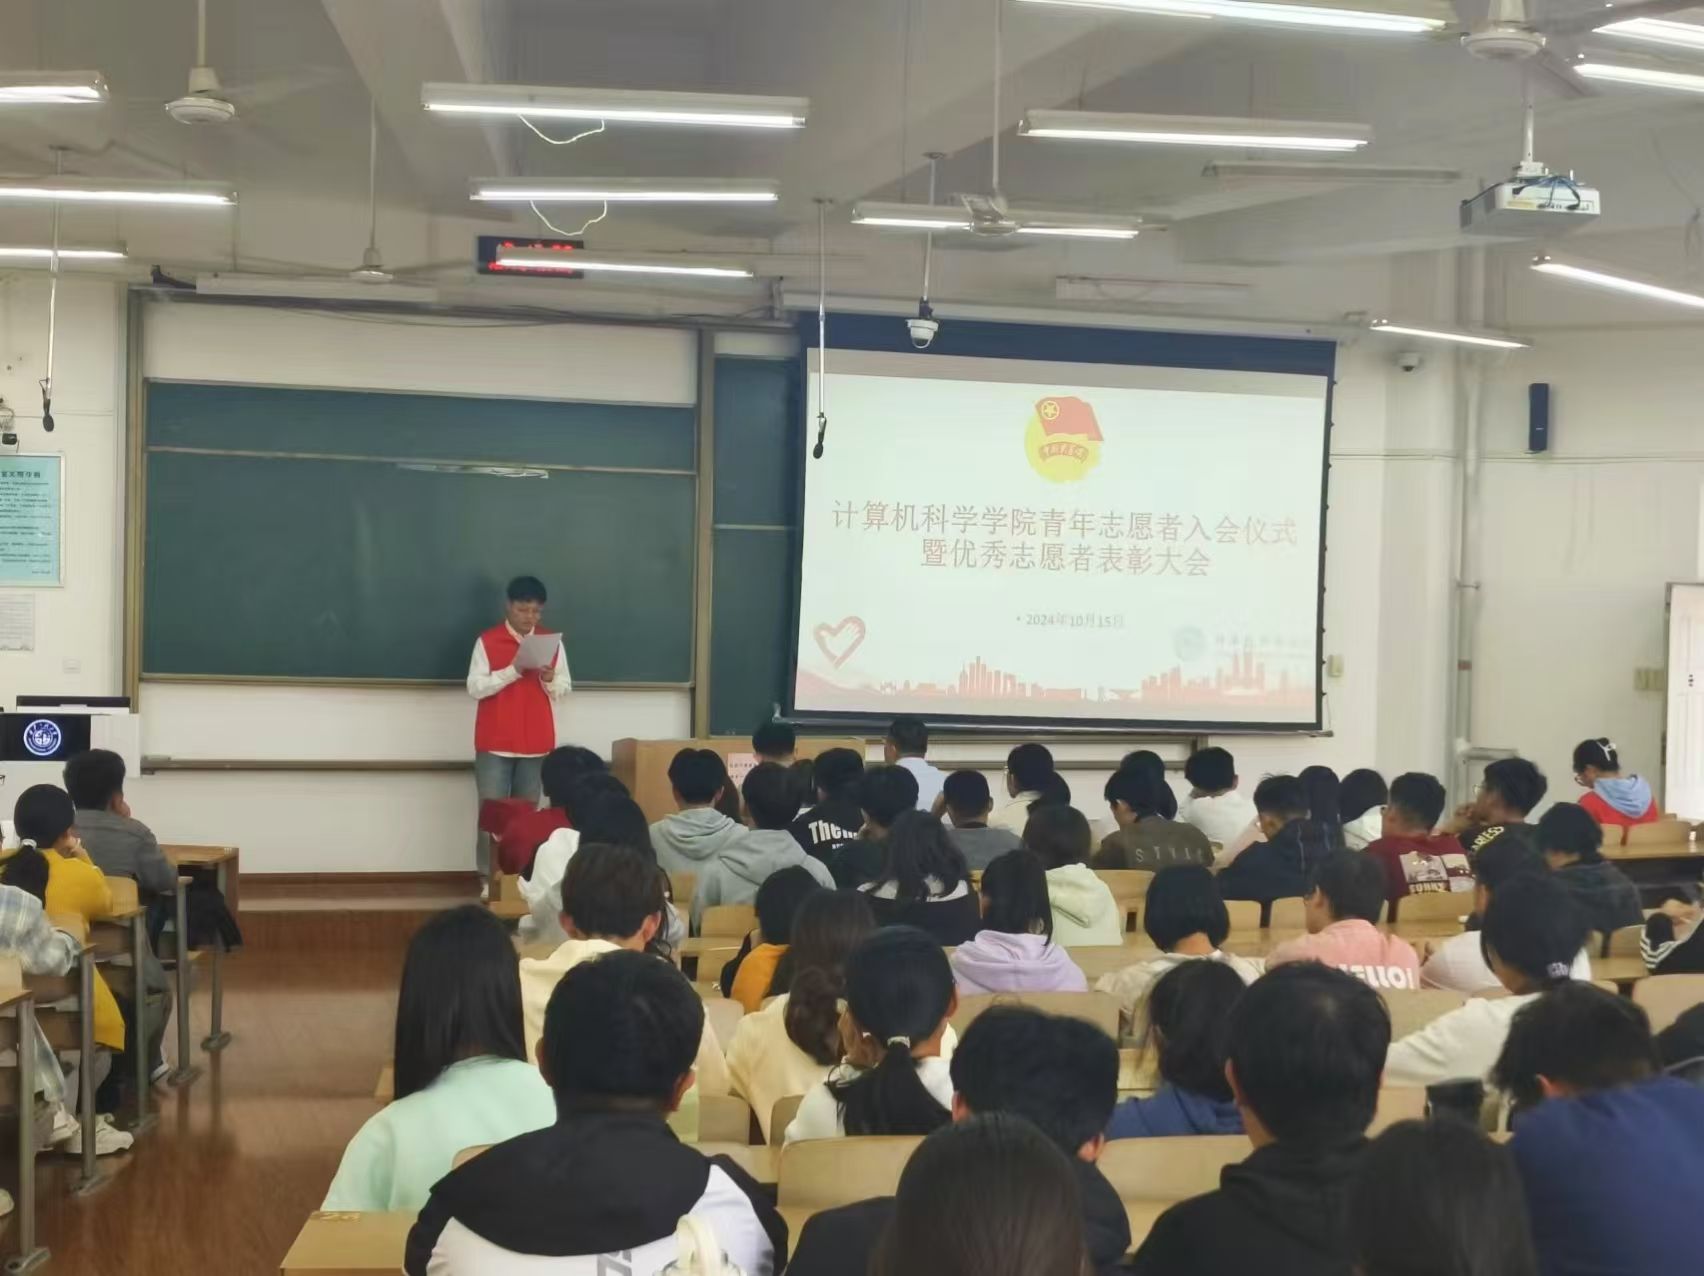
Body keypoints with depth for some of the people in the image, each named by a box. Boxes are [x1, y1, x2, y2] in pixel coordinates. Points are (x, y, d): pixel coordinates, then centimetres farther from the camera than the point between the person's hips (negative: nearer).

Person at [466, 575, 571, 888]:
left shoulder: (553, 642, 6)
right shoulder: (487, 641, -2)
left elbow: (564, 689, 7)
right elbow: (475, 687, -9)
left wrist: (549, 680, -15)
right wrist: (513, 670, -19)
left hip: (536, 744, 2)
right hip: (495, 743, -2)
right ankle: (488, 878, 2)